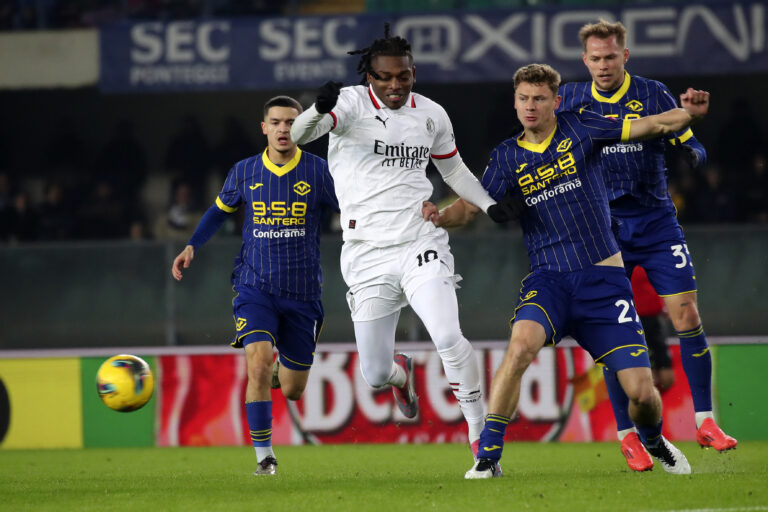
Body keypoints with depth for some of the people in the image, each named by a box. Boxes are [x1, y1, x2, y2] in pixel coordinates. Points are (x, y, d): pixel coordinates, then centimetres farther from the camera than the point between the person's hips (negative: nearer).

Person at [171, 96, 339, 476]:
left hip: (302, 292, 0)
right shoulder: (245, 172, 2)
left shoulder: (318, 172, -3)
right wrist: (191, 247, 7)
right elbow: (220, 210, 19)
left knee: (292, 391, 6)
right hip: (255, 286, 0)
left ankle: (285, 364, 45)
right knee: (258, 365, -23)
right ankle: (264, 456, -11)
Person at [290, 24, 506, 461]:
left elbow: (453, 167, 25)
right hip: (367, 255, -1)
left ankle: (481, 438, -11)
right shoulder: (351, 103, -6)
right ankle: (401, 373, 44)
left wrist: (490, 204, 9)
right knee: (375, 374, 5)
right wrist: (320, 110, -47)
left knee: (449, 338, -21)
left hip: (420, 244, 1)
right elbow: (299, 135, -24)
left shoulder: (431, 114, 8)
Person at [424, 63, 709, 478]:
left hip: (603, 278, 0)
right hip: (548, 278, 0)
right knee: (521, 346, -32)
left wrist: (689, 113, -16)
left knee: (641, 392, -6)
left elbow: (649, 126, 1)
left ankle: (654, 442, 30)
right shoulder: (507, 157, 7)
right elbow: (472, 205, 2)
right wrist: (439, 217, -19)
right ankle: (487, 457, -23)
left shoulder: (578, 129, 3)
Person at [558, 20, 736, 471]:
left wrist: (688, 156, -22)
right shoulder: (571, 100, 4)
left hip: (655, 221, -1)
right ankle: (627, 434, 5)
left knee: (687, 316, -8)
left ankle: (705, 421, 2)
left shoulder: (653, 95, -1)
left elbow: (692, 149, 0)